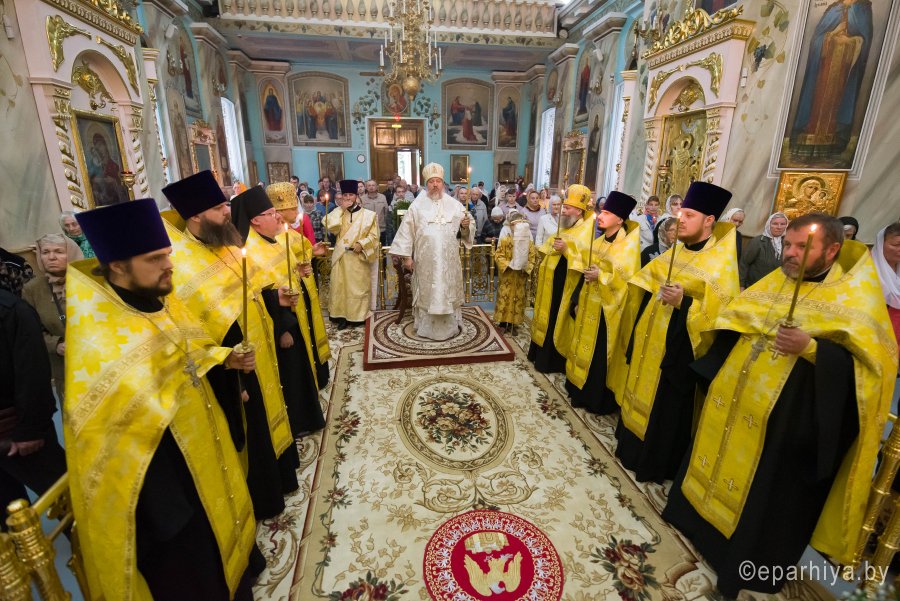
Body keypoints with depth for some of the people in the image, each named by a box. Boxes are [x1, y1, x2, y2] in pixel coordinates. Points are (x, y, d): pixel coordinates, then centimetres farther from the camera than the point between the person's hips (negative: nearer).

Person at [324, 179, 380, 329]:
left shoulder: (368, 214, 0)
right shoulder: (339, 213, 12)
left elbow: (373, 236, -3)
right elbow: (331, 227, -6)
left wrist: (361, 244, -18)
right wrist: (341, 209, -7)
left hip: (359, 257, -3)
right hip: (341, 256, 3)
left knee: (359, 286, 3)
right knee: (340, 286, 4)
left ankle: (358, 315, 14)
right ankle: (343, 315, 13)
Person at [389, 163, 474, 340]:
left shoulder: (454, 205, 4)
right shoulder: (417, 205, 0)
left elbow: (466, 228, 7)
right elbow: (407, 231, -1)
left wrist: (466, 225, -17)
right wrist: (406, 256, -5)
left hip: (448, 260, 2)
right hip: (425, 260, -1)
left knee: (448, 291, 9)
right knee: (426, 292, 6)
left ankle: (450, 326, 22)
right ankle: (426, 327, 18)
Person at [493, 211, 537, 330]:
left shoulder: (529, 243, 2)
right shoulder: (505, 241, -7)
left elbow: (532, 259, 4)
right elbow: (498, 256, -9)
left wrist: (527, 267, -14)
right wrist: (508, 264, -21)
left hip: (521, 277, 3)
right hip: (507, 275, -3)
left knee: (518, 298, 9)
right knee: (505, 297, 0)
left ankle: (514, 321, 20)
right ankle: (503, 320, 12)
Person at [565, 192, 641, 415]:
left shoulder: (628, 246, -13)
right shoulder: (598, 242, 9)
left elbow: (628, 281, -18)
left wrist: (601, 276, -25)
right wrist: (579, 300, 11)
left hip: (608, 310, -7)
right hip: (589, 305, 7)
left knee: (600, 355, 3)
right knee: (585, 349, 15)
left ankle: (599, 401, 20)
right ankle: (582, 393, 30)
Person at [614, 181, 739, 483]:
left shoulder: (722, 262, -15)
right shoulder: (676, 252, 8)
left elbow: (720, 313, -21)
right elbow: (649, 282, 18)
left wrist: (685, 302, -31)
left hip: (679, 348, -8)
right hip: (651, 337, 8)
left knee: (665, 407, 6)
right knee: (642, 392, 19)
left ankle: (655, 464, 25)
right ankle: (634, 444, 38)